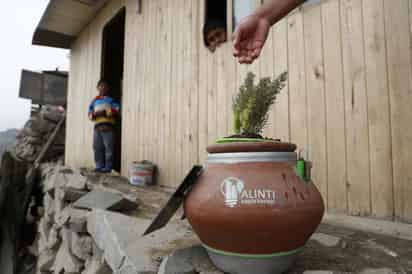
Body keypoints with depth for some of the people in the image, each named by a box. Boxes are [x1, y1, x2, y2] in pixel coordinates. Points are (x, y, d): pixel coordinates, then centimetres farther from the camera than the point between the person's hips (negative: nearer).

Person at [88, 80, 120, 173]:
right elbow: (90, 113, 19)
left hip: (108, 126, -5)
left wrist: (105, 112, -15)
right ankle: (99, 166, 16)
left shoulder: (111, 100, 7)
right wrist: (93, 114, -4)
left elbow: (116, 111, -5)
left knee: (108, 147, -7)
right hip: (97, 127, 5)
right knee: (97, 147, 6)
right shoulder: (95, 101, 20)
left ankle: (108, 167, -2)